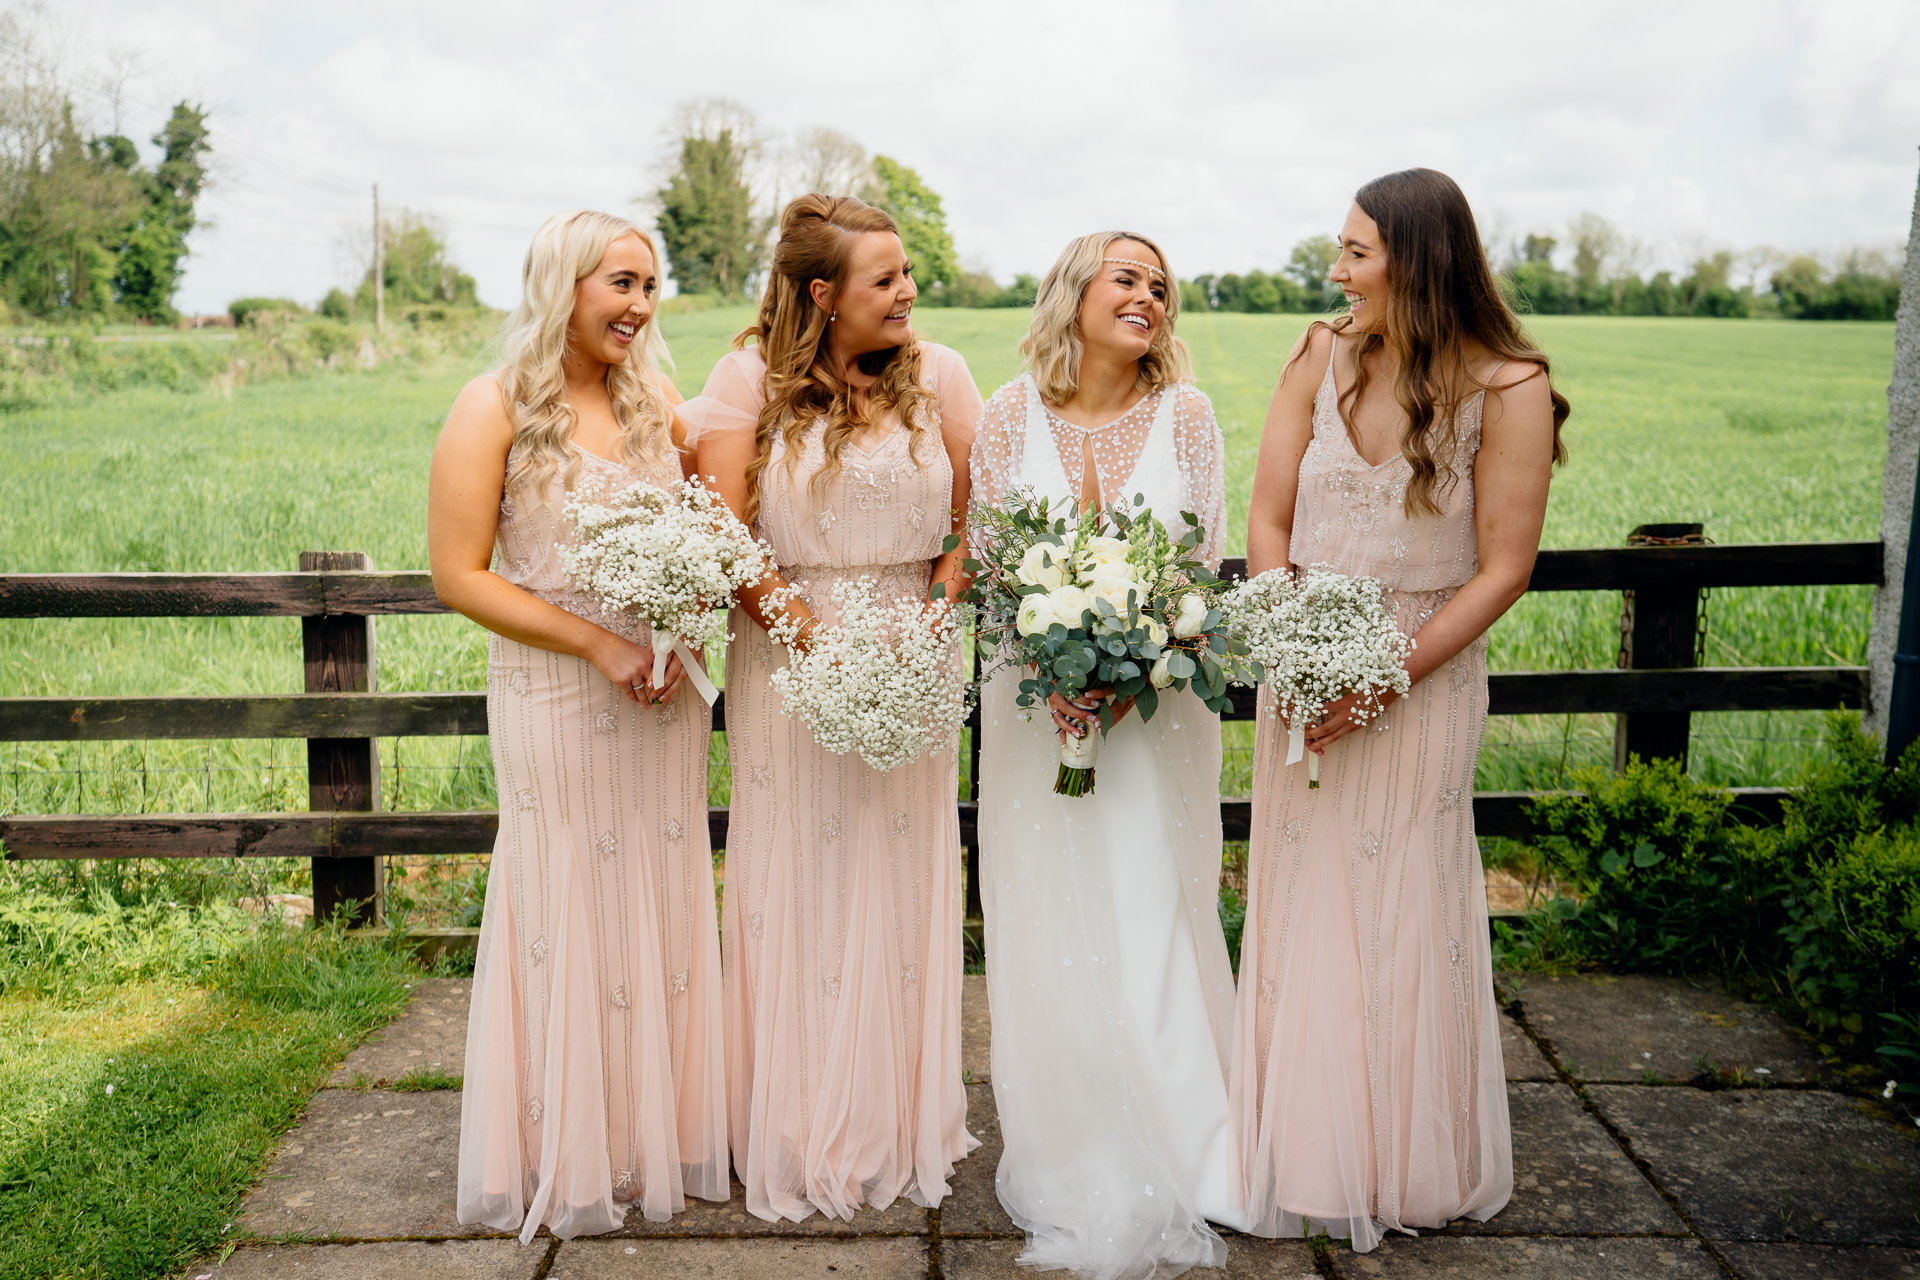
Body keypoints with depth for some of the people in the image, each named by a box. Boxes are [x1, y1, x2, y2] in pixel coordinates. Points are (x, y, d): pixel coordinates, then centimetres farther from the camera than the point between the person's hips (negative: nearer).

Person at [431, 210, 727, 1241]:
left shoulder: (657, 400, 7)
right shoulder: (496, 408, -7)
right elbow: (459, 576, -10)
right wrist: (601, 645, -16)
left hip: (662, 694, 5)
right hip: (555, 698, -4)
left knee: (663, 909, 11)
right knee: (572, 918, 5)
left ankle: (658, 1136, 28)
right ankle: (573, 1158, 23)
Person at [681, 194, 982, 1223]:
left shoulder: (938, 373, 5)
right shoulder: (751, 377, -2)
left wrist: (937, 611, -11)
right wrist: (814, 635, -16)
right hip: (789, 656, -2)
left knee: (901, 886, 8)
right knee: (798, 890, 4)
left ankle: (903, 1128, 23)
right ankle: (800, 1140, 18)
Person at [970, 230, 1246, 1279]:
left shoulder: (1185, 415, 0)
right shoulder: (1013, 413, 0)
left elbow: (1203, 565, -2)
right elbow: (986, 560, -1)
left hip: (1158, 697, 0)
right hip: (1038, 694, 0)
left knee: (1153, 918, 1)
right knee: (1049, 924, 5)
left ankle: (1166, 1167, 17)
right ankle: (1068, 1166, 21)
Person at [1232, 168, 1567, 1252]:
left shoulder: (1508, 391, -12)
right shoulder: (1323, 357, -1)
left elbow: (1503, 570, -11)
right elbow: (1269, 521, 1)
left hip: (1426, 678, -3)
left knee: (1404, 913, 5)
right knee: (1304, 907, 10)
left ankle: (1414, 1169, 27)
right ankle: (1310, 1155, 28)